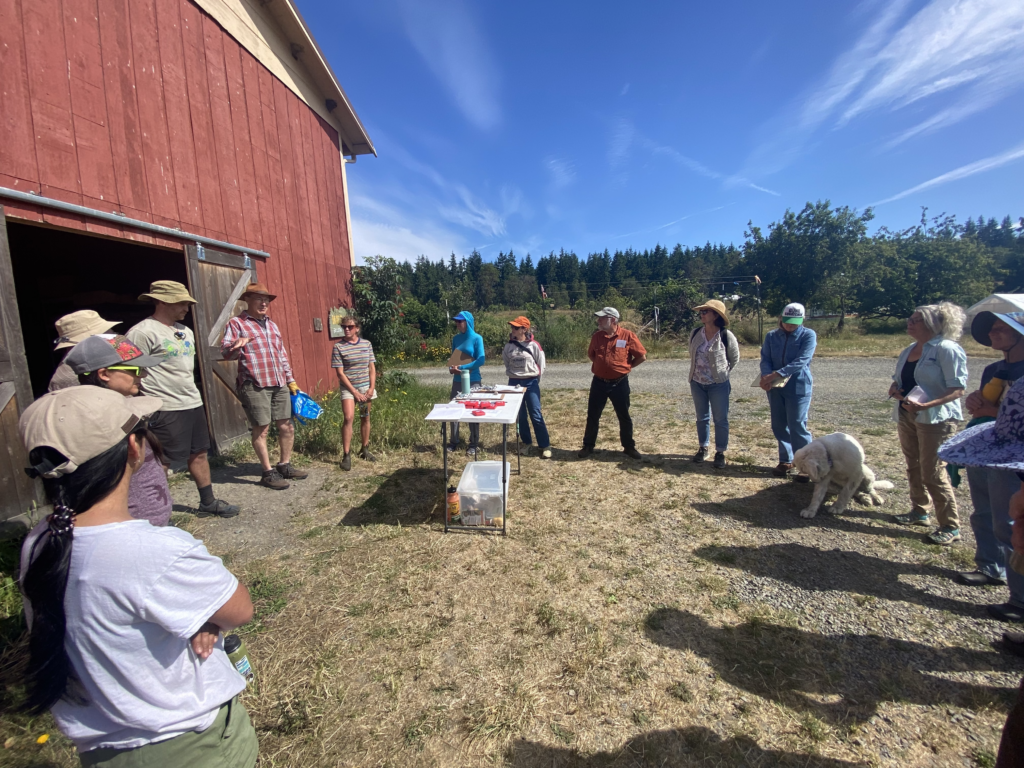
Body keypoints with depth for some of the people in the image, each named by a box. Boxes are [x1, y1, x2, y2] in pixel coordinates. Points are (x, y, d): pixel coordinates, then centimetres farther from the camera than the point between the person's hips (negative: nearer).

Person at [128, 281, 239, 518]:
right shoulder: (142, 333, -12)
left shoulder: (185, 330, 14)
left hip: (193, 403, 8)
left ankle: (208, 502, 28)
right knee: (162, 462, 2)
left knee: (199, 454, 15)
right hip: (165, 410, -8)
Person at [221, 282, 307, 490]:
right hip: (255, 386, -6)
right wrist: (235, 346, -35)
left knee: (287, 426, 9)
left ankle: (285, 466, 24)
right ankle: (268, 473, 13)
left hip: (279, 385, 7)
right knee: (261, 429, 1)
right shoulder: (236, 323, -3)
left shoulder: (272, 325, 18)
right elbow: (225, 352, -13)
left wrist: (291, 380, 19)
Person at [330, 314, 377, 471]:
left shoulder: (367, 344, 3)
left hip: (366, 387, 3)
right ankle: (346, 455, -4)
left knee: (365, 418, 11)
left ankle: (365, 449, 26)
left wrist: (372, 388, -4)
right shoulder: (339, 347, -6)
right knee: (349, 418, -13)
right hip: (348, 388, -3)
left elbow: (372, 368, 6)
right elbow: (340, 372, -8)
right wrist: (354, 392, -11)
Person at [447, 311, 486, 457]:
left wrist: (462, 368, -18)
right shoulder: (456, 338, 6)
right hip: (457, 380, 5)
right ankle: (454, 443, 17)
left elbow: (481, 360, -13)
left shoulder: (477, 338, -7)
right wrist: (451, 367, -6)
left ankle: (473, 445, 13)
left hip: (473, 380, -4)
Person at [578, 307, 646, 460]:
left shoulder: (628, 336, -9)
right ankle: (588, 446, 21)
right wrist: (601, 365, 10)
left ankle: (629, 447, 26)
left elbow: (642, 356, -2)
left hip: (620, 383, -2)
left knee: (624, 417, 10)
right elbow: (590, 354, 18)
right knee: (593, 416, 8)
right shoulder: (596, 336, 0)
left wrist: (627, 366, 2)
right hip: (599, 382, 3)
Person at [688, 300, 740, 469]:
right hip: (697, 383, 4)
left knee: (721, 419, 5)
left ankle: (720, 452, 18)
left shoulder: (726, 336, -13)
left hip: (718, 385, -4)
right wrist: (696, 372, 13)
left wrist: (722, 372, 8)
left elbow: (735, 359, 1)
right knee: (702, 417, 15)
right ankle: (703, 448, 30)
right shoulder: (695, 334, -2)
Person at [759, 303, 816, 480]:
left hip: (798, 387, -4)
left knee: (797, 426, -5)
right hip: (775, 387, 4)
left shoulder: (808, 335, -4)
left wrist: (778, 374, -27)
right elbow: (765, 359, -1)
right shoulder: (771, 336, 7)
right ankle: (785, 461, 23)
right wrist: (766, 376, -21)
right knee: (779, 425, 9)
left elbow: (801, 361, -16)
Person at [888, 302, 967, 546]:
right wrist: (894, 389, -3)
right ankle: (920, 512, 30)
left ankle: (950, 527, 10)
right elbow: (898, 380, 20)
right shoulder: (908, 351, 12)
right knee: (914, 468, 15)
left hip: (935, 419, -7)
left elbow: (957, 388, -16)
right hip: (906, 416, 7)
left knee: (933, 473, -4)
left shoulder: (947, 349, -11)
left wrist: (926, 405, -29)